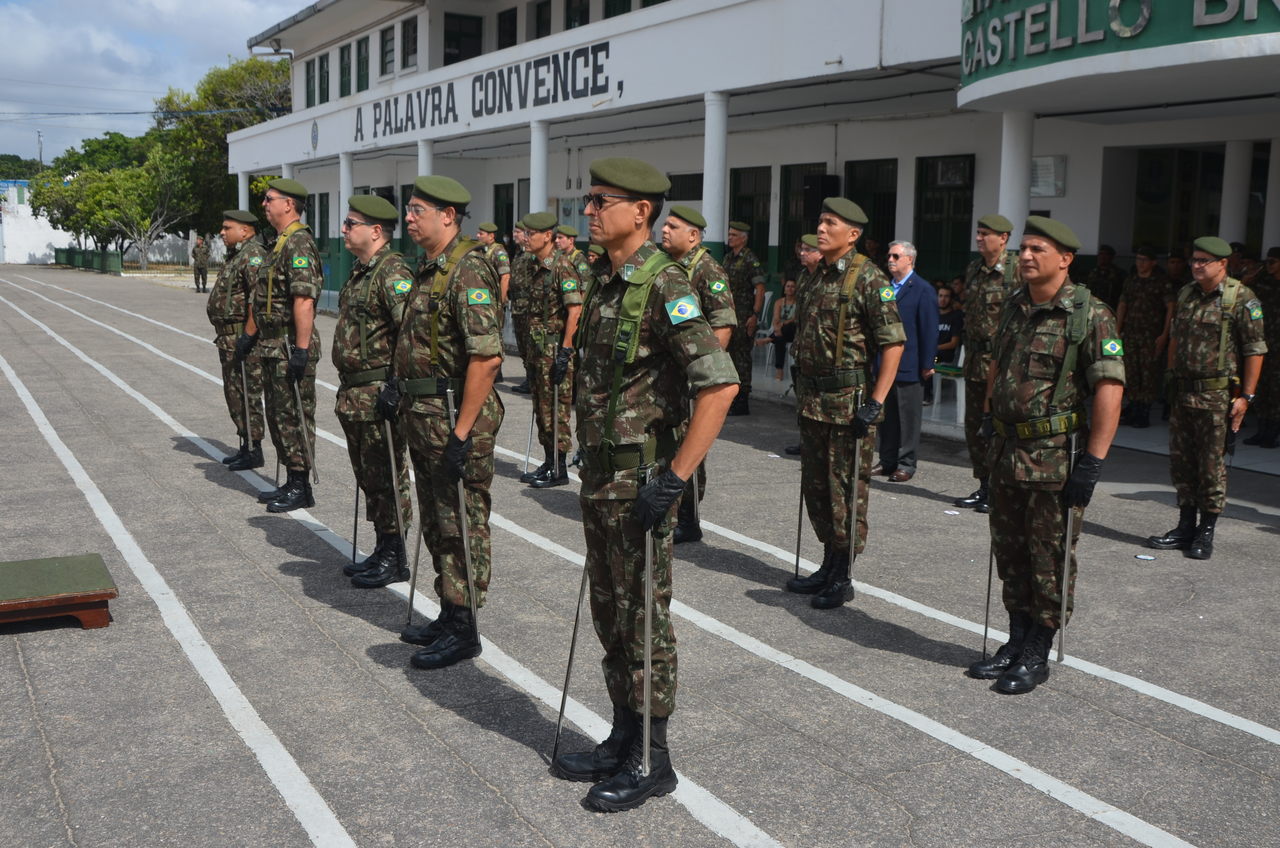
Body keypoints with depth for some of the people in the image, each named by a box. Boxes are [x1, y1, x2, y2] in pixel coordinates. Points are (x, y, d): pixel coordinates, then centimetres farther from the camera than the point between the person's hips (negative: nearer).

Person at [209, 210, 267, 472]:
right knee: (234, 392, 15)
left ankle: (254, 451, 0)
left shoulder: (253, 255, -15)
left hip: (242, 335, -11)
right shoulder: (236, 255, 18)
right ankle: (246, 446, 24)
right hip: (229, 336, 11)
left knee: (247, 393, -6)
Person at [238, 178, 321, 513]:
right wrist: (249, 335, 24)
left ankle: (301, 488, 4)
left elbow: (304, 300, -25)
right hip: (272, 345, 11)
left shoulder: (299, 244, -17)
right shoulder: (279, 243, 17)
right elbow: (261, 297, 24)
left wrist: (301, 350, -28)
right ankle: (291, 482, 23)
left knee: (295, 416, -4)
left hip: (291, 347, -11)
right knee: (277, 414, 15)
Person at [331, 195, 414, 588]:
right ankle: (382, 550, 27)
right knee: (368, 477, 16)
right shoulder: (359, 272, 16)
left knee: (386, 478, -2)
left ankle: (394, 559, 8)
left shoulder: (393, 273, -16)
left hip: (379, 394, -10)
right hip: (353, 393, 10)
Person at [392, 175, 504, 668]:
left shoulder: (467, 270, -18)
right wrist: (400, 384, 14)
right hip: (422, 414, 10)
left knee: (461, 525, 0)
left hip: (455, 415, -10)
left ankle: (463, 630, 11)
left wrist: (462, 434, -26)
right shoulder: (429, 268, 13)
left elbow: (486, 356, -25)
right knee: (436, 522, 17)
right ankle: (448, 614, 30)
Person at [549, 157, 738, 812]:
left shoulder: (663, 287, -18)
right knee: (609, 614, 16)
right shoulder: (606, 282, 10)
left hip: (640, 479, -9)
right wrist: (588, 464, 18)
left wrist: (674, 478, -25)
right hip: (599, 471, 9)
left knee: (643, 618, 2)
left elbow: (720, 384, -26)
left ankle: (652, 760, 16)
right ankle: (622, 740, 31)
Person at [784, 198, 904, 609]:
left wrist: (875, 402, -19)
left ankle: (843, 578, 9)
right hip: (811, 398, 8)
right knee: (815, 485, 14)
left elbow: (893, 343, -15)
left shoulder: (868, 278, -12)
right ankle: (827, 567, 27)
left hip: (849, 400, -8)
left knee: (847, 489, -1)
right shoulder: (812, 276, 12)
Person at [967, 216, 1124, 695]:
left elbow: (1110, 390, -18)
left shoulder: (1090, 315, -13)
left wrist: (1092, 463, -21)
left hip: (1057, 458, -7)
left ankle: (1037, 656, 14)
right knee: (1009, 553, 14)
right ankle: (1016, 642, 28)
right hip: (1007, 453, 7)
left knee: (1049, 559, 2)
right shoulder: (1015, 306, 9)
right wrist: (988, 417, 18)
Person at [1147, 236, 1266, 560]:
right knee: (1181, 462, 10)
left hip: (1219, 396, -6)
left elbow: (1255, 350, -10)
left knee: (1212, 466, 0)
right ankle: (1185, 528, 21)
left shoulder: (1242, 299, -9)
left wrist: (1246, 396, -13)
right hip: (1183, 392, 6)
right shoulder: (1186, 294, 10)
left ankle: (1206, 533, 10)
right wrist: (1172, 377, 18)